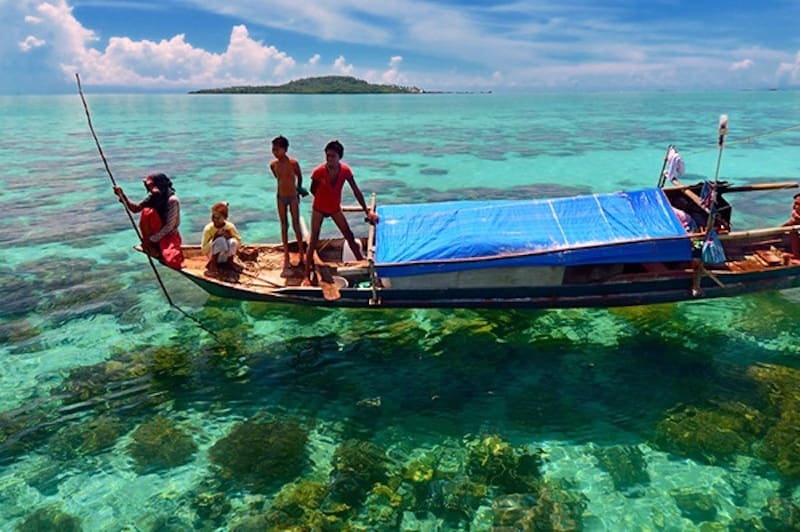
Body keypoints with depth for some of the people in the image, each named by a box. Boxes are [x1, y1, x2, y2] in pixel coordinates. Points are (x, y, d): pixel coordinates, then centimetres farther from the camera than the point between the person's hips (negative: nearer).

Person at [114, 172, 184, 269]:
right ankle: (149, 245, -5)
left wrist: (152, 239, -22)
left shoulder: (172, 200, -20)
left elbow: (170, 226, -22)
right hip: (156, 232, 7)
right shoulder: (152, 197, 0)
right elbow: (135, 208, -3)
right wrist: (122, 196, -16)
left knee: (173, 261, -30)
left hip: (169, 235, -6)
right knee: (147, 211, -21)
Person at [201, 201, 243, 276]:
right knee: (220, 240, -31)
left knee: (233, 242, -29)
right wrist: (214, 238, -31)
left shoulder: (230, 226, -12)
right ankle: (212, 265, -15)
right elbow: (204, 250, -19)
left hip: (226, 257, 2)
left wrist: (229, 236, -24)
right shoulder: (208, 228, -18)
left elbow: (239, 244, -6)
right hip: (214, 255, -2)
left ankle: (229, 262, -2)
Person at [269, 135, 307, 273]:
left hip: (293, 197, -3)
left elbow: (300, 177, 2)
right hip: (281, 197, 3)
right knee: (284, 226, 7)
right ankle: (286, 257, 15)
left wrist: (299, 189, 16)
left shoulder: (293, 163, -16)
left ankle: (301, 255, 17)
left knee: (296, 225, 4)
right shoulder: (273, 164, -5)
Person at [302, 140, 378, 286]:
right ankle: (307, 276, 4)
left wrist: (367, 211, -16)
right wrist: (324, 200, 0)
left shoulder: (345, 170, -18)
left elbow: (356, 191, -14)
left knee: (350, 237, 9)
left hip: (335, 208, 3)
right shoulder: (318, 172, -26)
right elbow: (313, 190, -7)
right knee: (313, 241, -3)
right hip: (319, 209, -3)